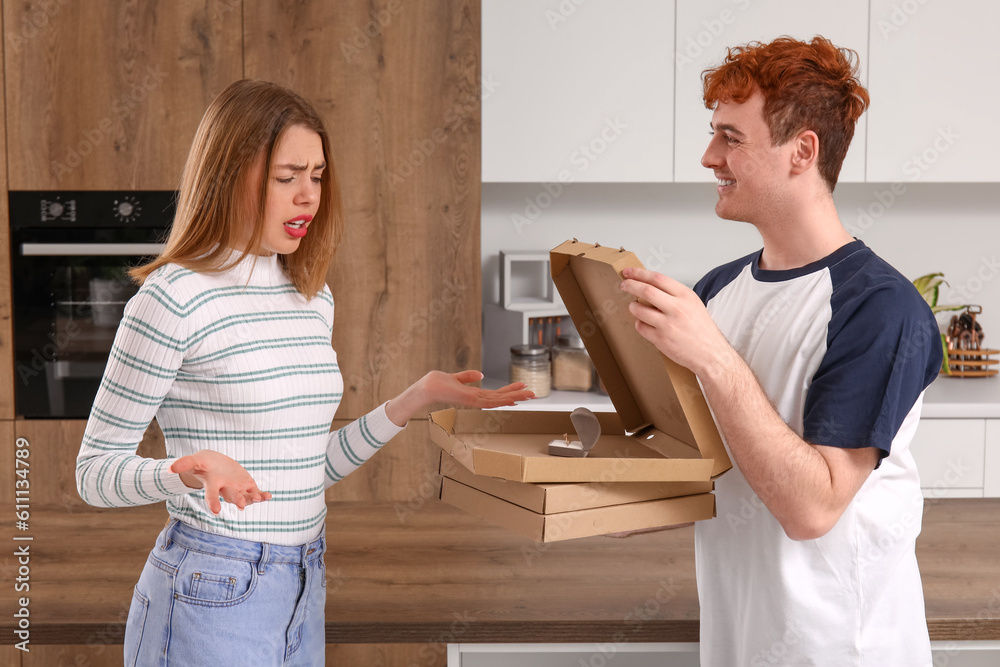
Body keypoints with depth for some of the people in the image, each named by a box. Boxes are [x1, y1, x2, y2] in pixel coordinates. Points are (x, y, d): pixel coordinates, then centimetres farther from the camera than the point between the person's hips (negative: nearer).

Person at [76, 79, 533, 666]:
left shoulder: (314, 298, 8)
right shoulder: (175, 297, -13)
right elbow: (95, 470, -8)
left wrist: (418, 398, 7)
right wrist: (188, 471, -27)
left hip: (303, 591, 6)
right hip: (210, 595, -6)